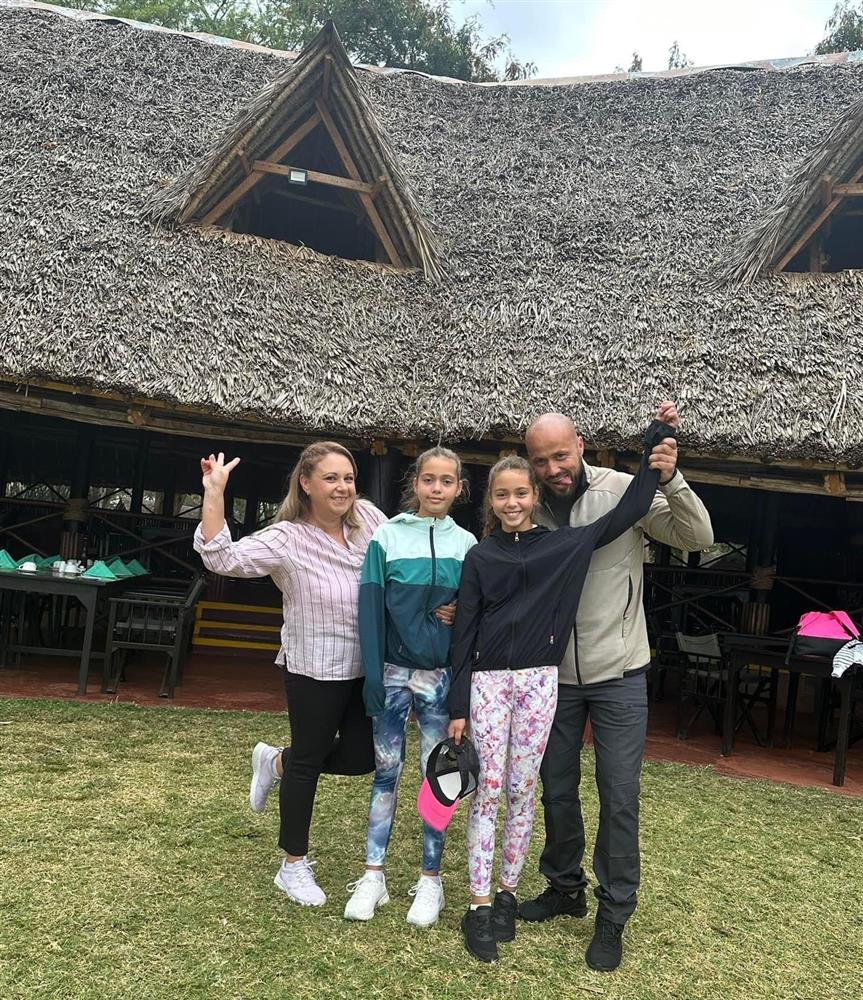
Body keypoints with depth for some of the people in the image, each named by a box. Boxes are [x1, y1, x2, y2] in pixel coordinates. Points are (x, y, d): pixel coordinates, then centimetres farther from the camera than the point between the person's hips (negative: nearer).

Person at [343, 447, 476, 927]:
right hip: (393, 671, 0)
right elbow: (371, 608, -4)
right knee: (386, 771, 9)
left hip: (442, 676, 1)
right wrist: (372, 675, -9)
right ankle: (374, 875, 21)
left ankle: (431, 879, 22)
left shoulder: (466, 544, 2)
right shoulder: (387, 537, -2)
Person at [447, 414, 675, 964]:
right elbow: (465, 633, 1)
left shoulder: (565, 545, 3)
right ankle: (479, 907, 12)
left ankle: (508, 894, 26)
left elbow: (627, 512, 0)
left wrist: (654, 451, -4)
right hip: (488, 680, -1)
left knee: (522, 791, 9)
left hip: (539, 680, 1)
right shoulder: (480, 557, 2)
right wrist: (458, 706, -2)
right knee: (487, 792, 2)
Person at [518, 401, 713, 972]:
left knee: (619, 796, 3)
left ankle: (614, 915, 22)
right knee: (557, 789, 16)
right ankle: (565, 888, 38)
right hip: (555, 674, 3)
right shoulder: (529, 509, -3)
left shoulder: (625, 491, -12)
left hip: (618, 673, -3)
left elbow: (698, 538, -15)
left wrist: (670, 479, -30)